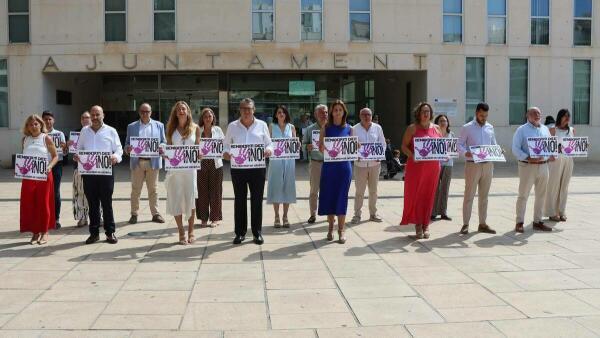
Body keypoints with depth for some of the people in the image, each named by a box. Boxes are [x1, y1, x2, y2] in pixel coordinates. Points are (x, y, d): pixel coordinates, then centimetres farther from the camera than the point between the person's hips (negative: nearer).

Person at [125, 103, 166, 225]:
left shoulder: (159, 125, 11)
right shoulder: (131, 127, 11)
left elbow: (163, 142, 9)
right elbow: (127, 144, 10)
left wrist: (161, 147, -13)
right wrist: (128, 148, -13)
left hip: (153, 161, 0)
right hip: (137, 162, 0)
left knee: (153, 189, 4)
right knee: (136, 189, 3)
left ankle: (155, 214, 10)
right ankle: (134, 214, 10)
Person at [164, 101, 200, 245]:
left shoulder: (195, 128, 5)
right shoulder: (171, 128, 7)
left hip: (190, 167, -1)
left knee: (190, 198, 4)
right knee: (176, 199, 1)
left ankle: (191, 230, 16)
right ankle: (181, 231, 12)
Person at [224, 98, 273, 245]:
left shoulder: (262, 125, 7)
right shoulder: (232, 126, 7)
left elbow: (269, 143, 9)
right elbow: (226, 144, 10)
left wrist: (268, 150, -13)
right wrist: (225, 152, -11)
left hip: (257, 167, 0)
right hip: (238, 167, 0)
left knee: (257, 199, 4)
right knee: (239, 199, 6)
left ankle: (257, 232, 15)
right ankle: (240, 233, 16)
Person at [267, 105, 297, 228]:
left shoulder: (291, 127, 9)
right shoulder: (272, 127, 6)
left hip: (289, 159, 1)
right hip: (275, 160, -1)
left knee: (287, 187, 3)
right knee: (276, 187, -1)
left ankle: (285, 216, 12)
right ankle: (277, 217, 7)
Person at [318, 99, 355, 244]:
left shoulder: (348, 128, 7)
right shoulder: (326, 127, 4)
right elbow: (320, 148, 1)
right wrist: (324, 147, -20)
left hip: (344, 165, 0)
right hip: (329, 165, 0)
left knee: (342, 197, 0)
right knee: (329, 196, 4)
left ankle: (341, 230, 8)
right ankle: (330, 228, 18)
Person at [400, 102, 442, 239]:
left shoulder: (436, 128, 11)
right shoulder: (412, 128, 0)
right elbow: (404, 146, -3)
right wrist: (412, 156, -20)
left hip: (433, 166, 3)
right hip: (416, 165, -3)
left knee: (428, 195, 6)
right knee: (415, 194, -1)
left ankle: (425, 225, 16)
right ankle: (418, 224, 10)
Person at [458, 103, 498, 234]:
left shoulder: (490, 127, 12)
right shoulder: (467, 128, -2)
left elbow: (494, 144, 18)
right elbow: (460, 144, -4)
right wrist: (465, 153, -24)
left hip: (488, 165, 5)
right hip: (472, 164, -5)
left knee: (484, 196, 10)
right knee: (469, 195, -2)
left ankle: (483, 223, 17)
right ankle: (465, 224, 3)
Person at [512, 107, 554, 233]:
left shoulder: (545, 129, 16)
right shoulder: (521, 130, -1)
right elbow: (515, 149, -8)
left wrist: (552, 155, -2)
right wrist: (528, 158, -21)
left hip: (543, 166, 6)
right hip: (527, 166, -5)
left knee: (541, 195, 9)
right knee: (523, 195, -2)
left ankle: (537, 221, 19)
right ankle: (519, 223, 5)